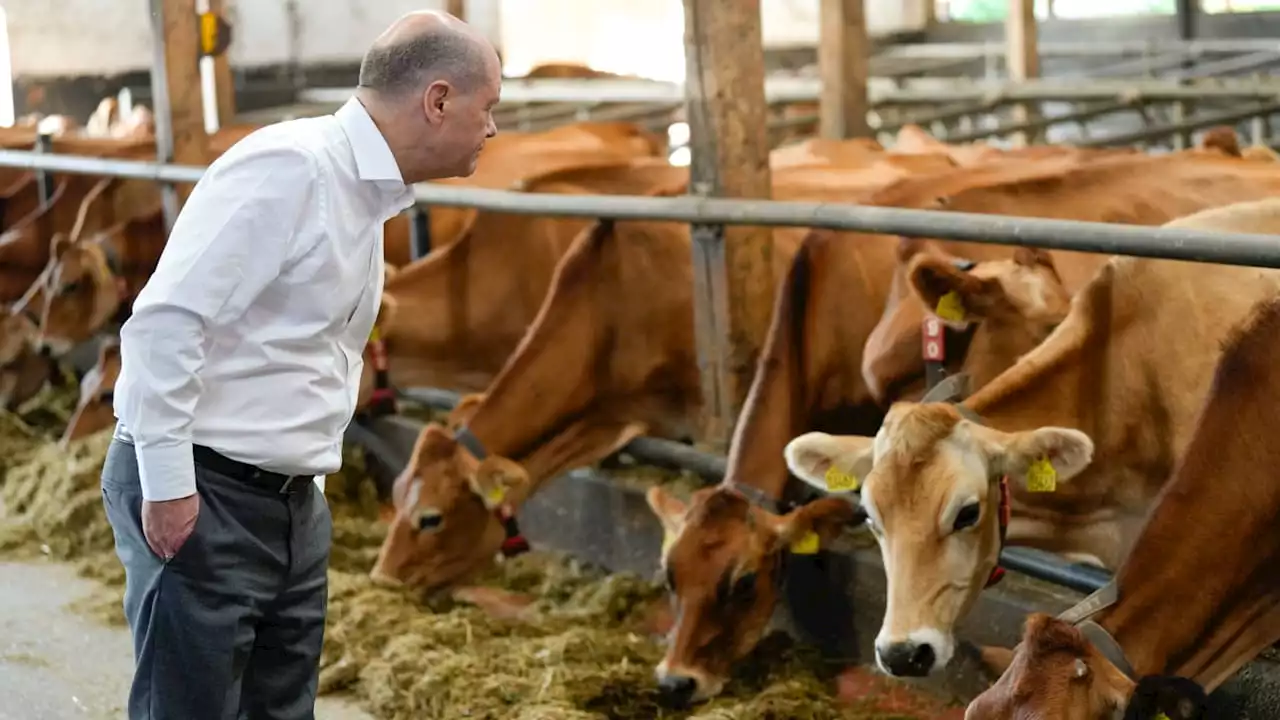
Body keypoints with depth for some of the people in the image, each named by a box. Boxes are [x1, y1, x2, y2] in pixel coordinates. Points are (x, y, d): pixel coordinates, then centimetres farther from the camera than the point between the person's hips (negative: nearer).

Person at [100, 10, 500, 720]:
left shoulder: (369, 193, 11)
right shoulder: (289, 168, -17)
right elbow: (165, 320, -22)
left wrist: (309, 483, 16)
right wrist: (169, 486, -20)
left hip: (294, 503, 9)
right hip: (203, 499, -9)